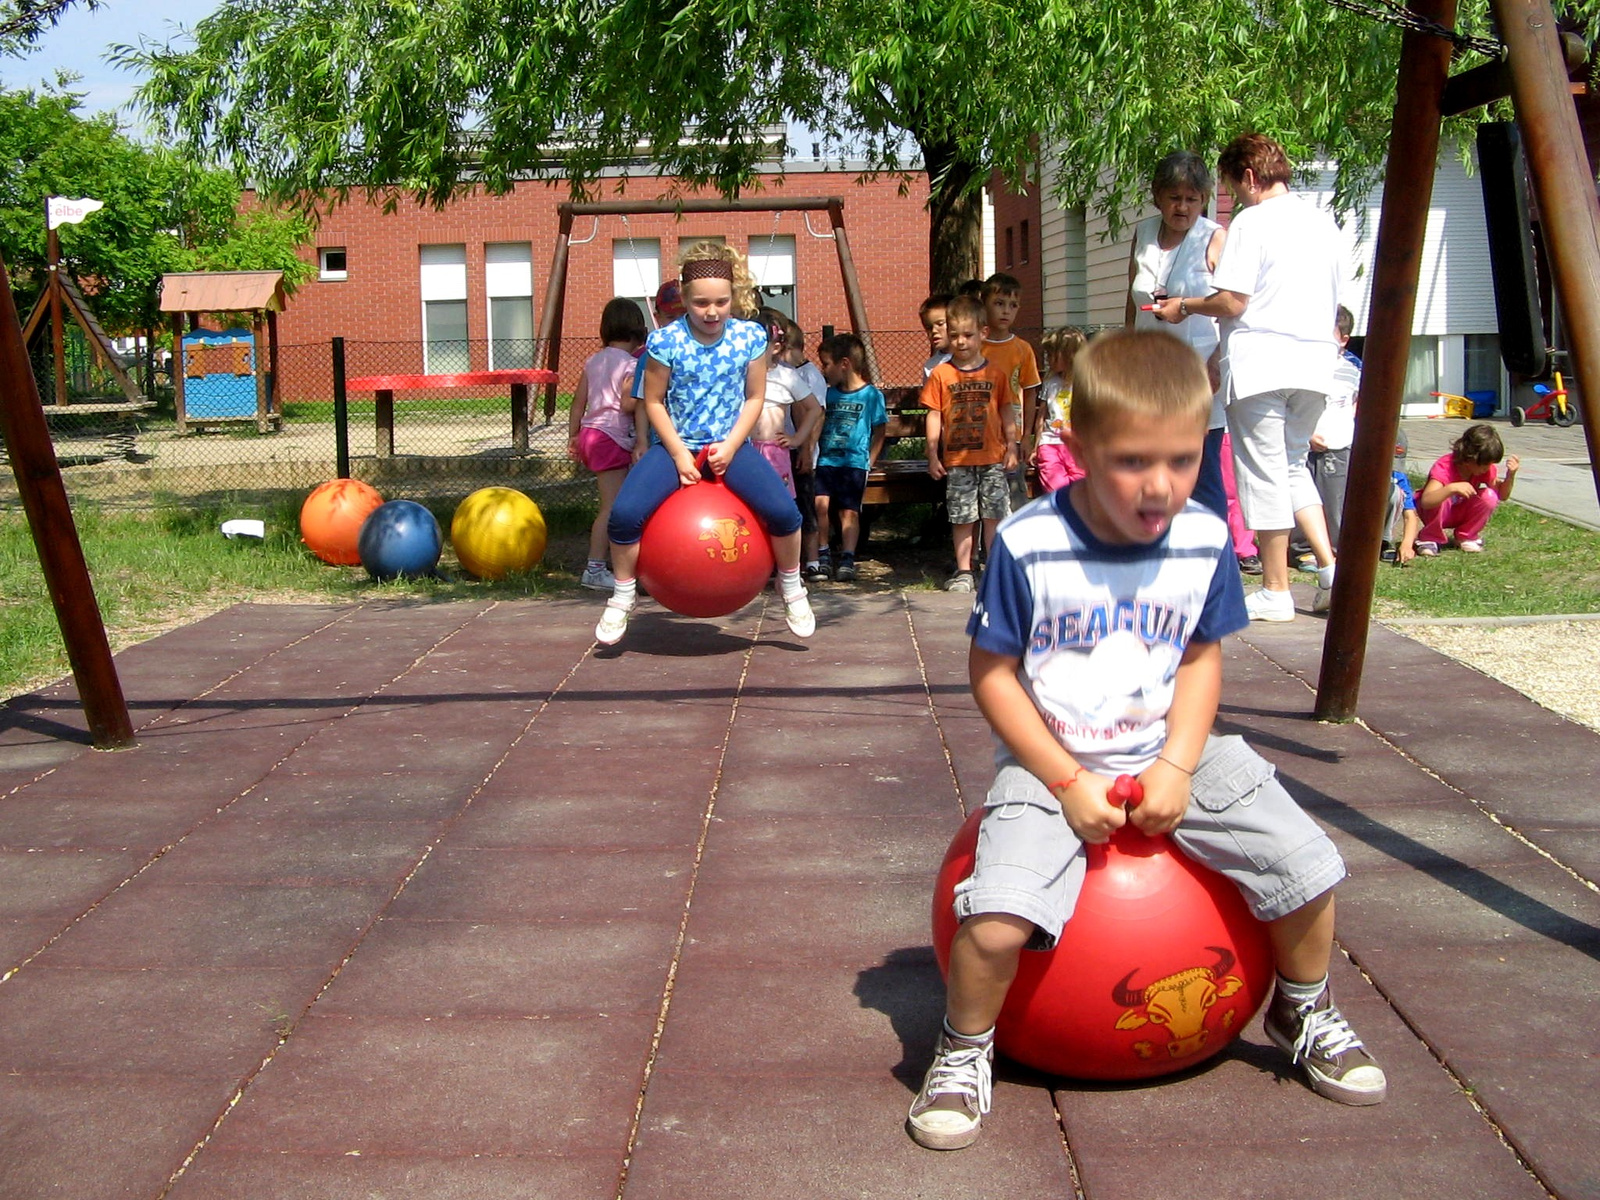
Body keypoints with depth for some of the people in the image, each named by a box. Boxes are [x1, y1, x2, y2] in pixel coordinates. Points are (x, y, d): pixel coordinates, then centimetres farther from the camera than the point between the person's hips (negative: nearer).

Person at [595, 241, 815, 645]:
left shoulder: (750, 337, -5)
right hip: (676, 445, -1)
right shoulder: (665, 341, -11)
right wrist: (680, 455, -11)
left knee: (783, 511, -21)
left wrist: (730, 447, -10)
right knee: (624, 513, -23)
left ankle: (791, 589, 7)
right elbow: (654, 402, -3)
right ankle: (622, 599, 2)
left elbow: (754, 398, 2)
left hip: (730, 445, 1)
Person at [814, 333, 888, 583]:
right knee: (820, 502, -14)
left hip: (854, 462, -3)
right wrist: (815, 455, 8)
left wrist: (869, 463, 0)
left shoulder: (871, 395, 2)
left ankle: (847, 560, -7)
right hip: (826, 460, 3)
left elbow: (878, 433, 7)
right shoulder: (828, 394, 14)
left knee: (849, 511, -9)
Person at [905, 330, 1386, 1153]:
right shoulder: (1028, 546, -18)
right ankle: (964, 1050, 6)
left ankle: (1303, 1012, 27)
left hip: (1172, 754, 4)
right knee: (996, 920, -26)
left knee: (1306, 868, -6)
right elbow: (992, 675, -10)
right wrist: (1069, 782, -16)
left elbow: (1202, 658, 5)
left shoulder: (1205, 541, -6)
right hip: (1051, 763, -4)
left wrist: (1178, 765, -10)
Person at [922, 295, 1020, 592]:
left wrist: (1011, 448, 4)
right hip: (956, 460, 0)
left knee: (994, 515, 3)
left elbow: (1007, 411, 9)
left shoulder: (996, 373, 4)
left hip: (992, 458, 0)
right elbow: (934, 415, 2)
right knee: (962, 518, 5)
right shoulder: (941, 375, 1)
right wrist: (933, 454, -2)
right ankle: (963, 571, 12)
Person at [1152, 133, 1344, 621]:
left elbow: (1232, 303, -16)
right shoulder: (1323, 221, 13)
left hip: (1260, 365, -7)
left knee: (1264, 474, 2)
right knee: (1293, 466, 20)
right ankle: (1330, 568, 7)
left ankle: (1275, 591, 8)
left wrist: (1184, 306, 2)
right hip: (1314, 361, 7)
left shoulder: (1252, 222, -10)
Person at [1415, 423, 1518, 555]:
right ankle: (1429, 539, -13)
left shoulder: (1487, 468, -14)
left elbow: (1502, 495, -8)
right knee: (1440, 500, -40)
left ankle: (1467, 537, -2)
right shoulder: (1444, 467, -32)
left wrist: (1511, 475, -26)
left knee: (1490, 496, -24)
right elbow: (1426, 501, -47)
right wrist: (1451, 488, -62)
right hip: (1436, 510, -5)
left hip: (1461, 513, 5)